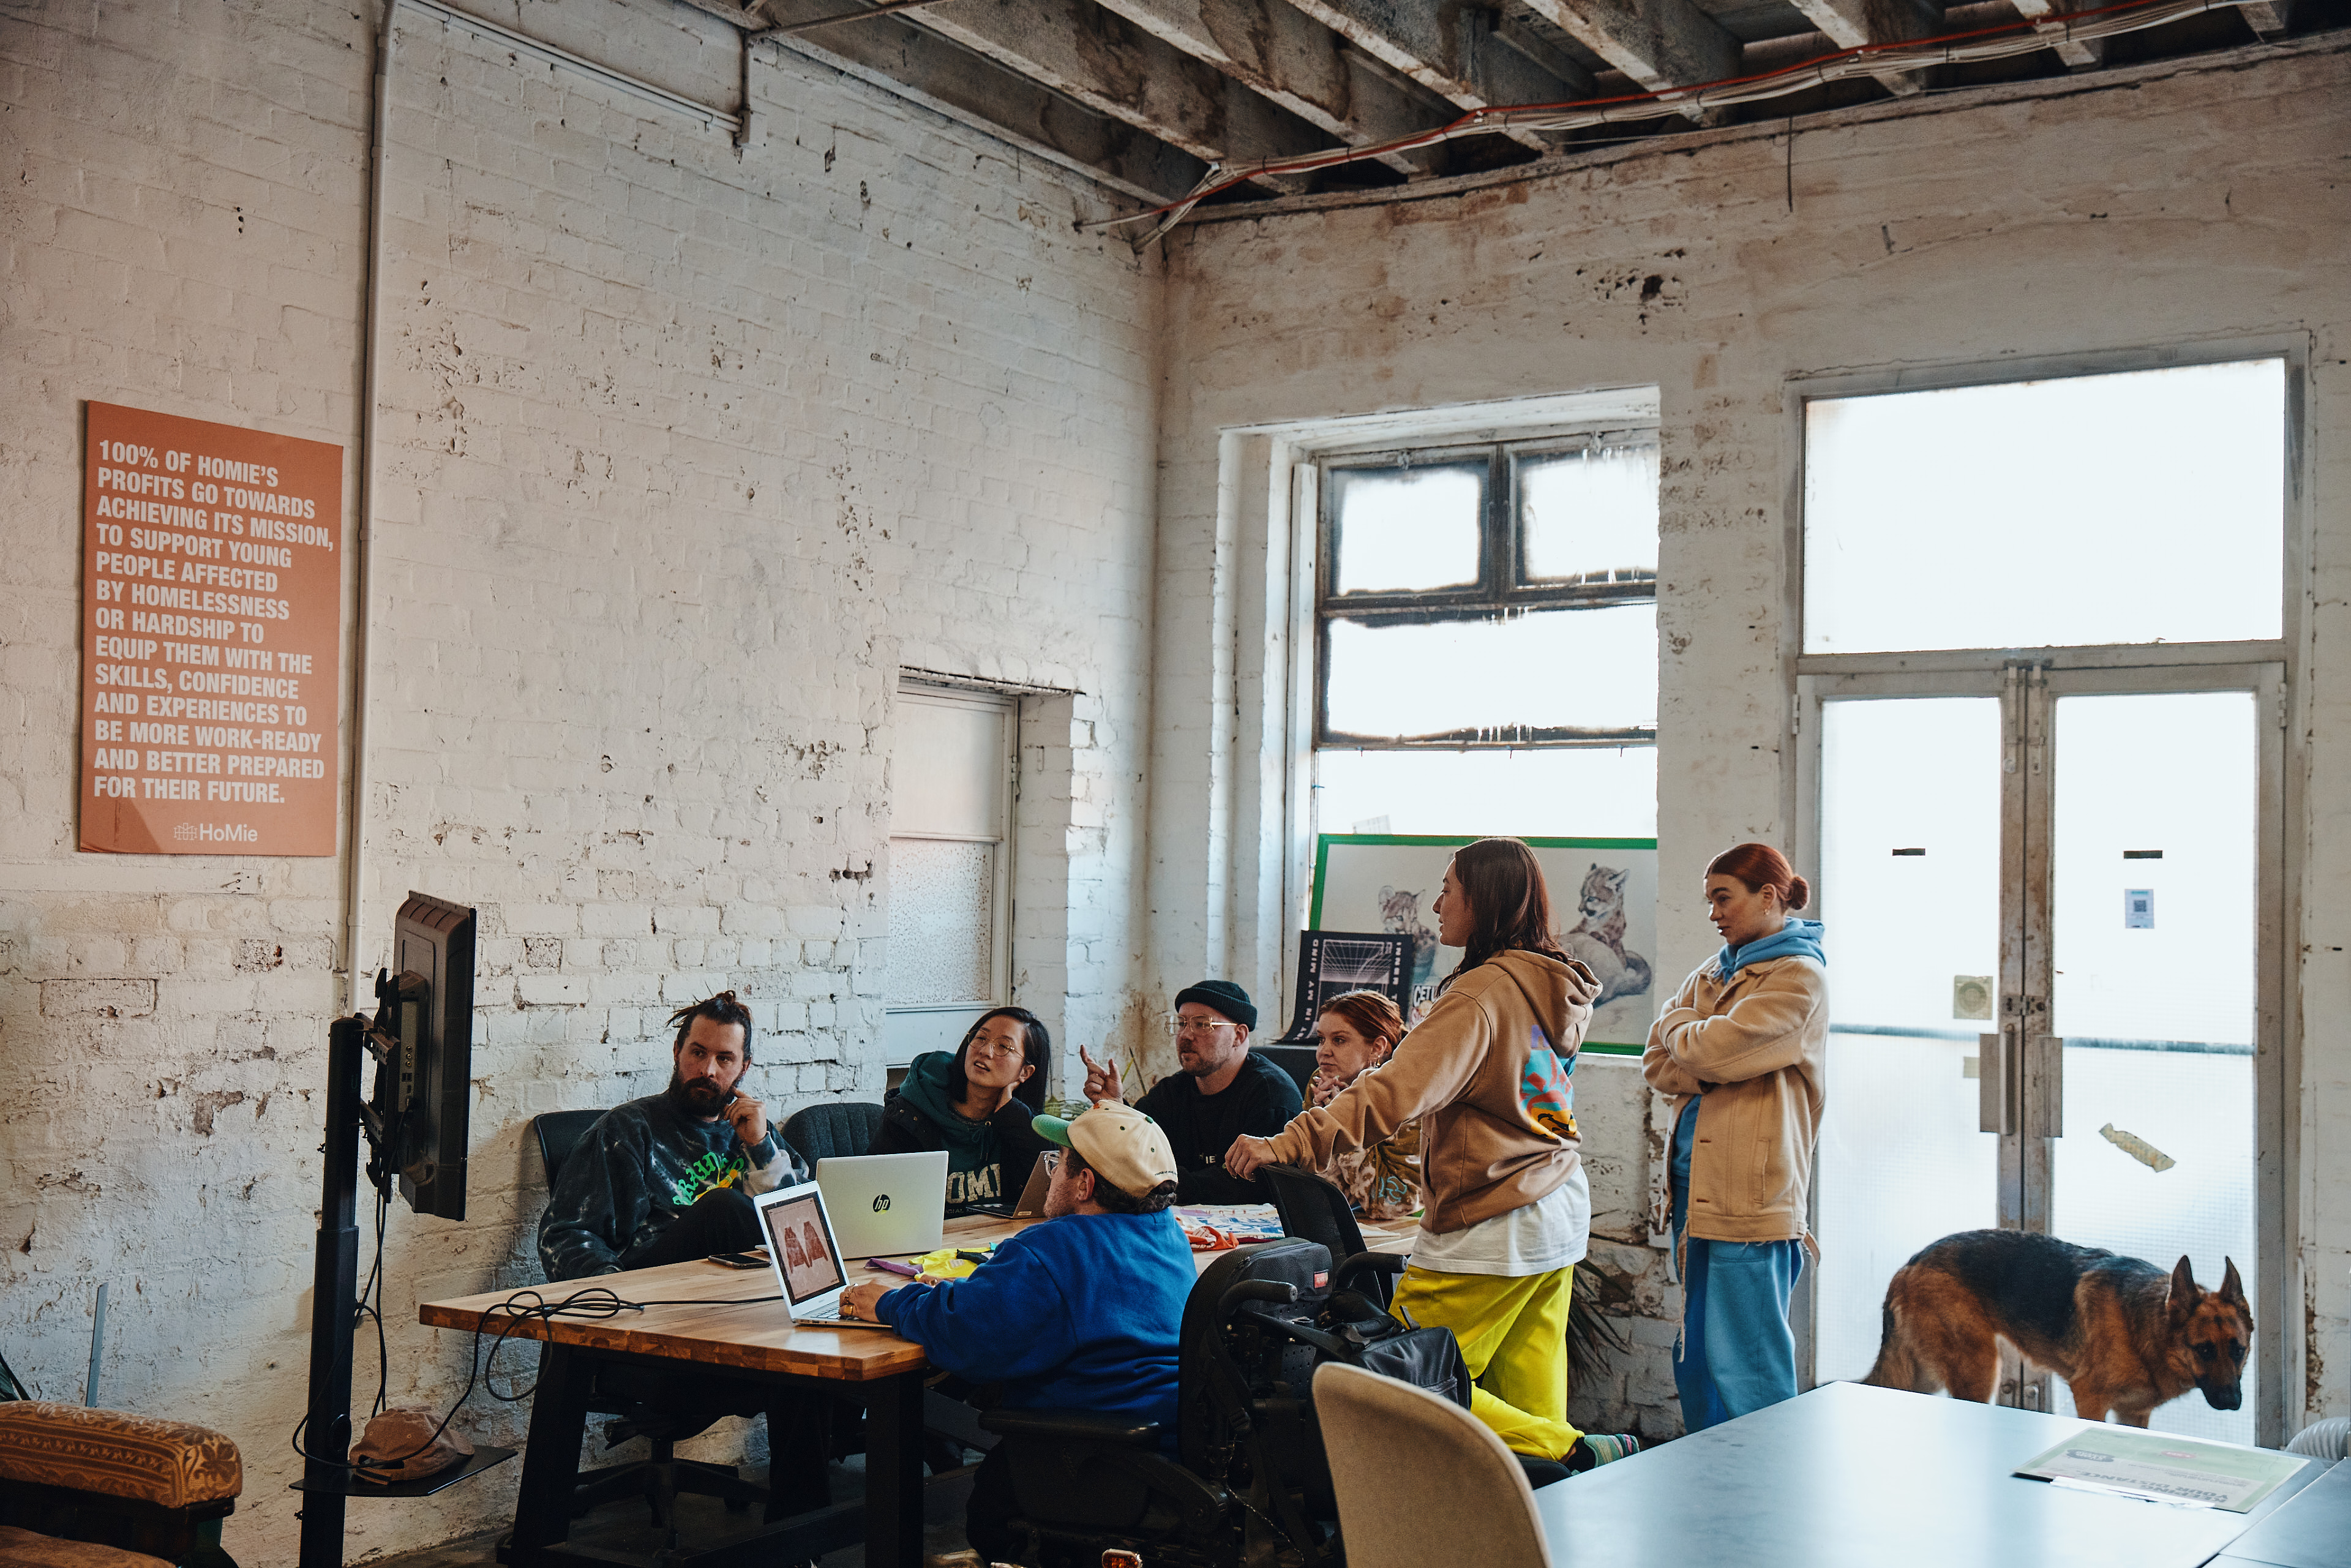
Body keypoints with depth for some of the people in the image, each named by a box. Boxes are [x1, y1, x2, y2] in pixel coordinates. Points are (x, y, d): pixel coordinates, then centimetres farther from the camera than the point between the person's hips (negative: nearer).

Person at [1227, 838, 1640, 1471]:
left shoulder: (1479, 995, -17)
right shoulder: (1561, 989, 9)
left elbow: (1399, 1092, -29)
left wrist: (1291, 1143, -34)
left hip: (1490, 1230, -9)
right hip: (1562, 1214, 9)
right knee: (1527, 1401, 13)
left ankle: (1577, 1453, -8)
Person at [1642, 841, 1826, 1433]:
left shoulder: (1799, 977, -6)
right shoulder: (1711, 974, 19)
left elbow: (1710, 1050, -16)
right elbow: (1658, 1063, 11)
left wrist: (1678, 1027, 4)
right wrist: (1711, 1078, -7)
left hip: (1750, 1191, -8)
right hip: (1695, 1181, 8)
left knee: (1744, 1361, -7)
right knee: (1695, 1351, 13)